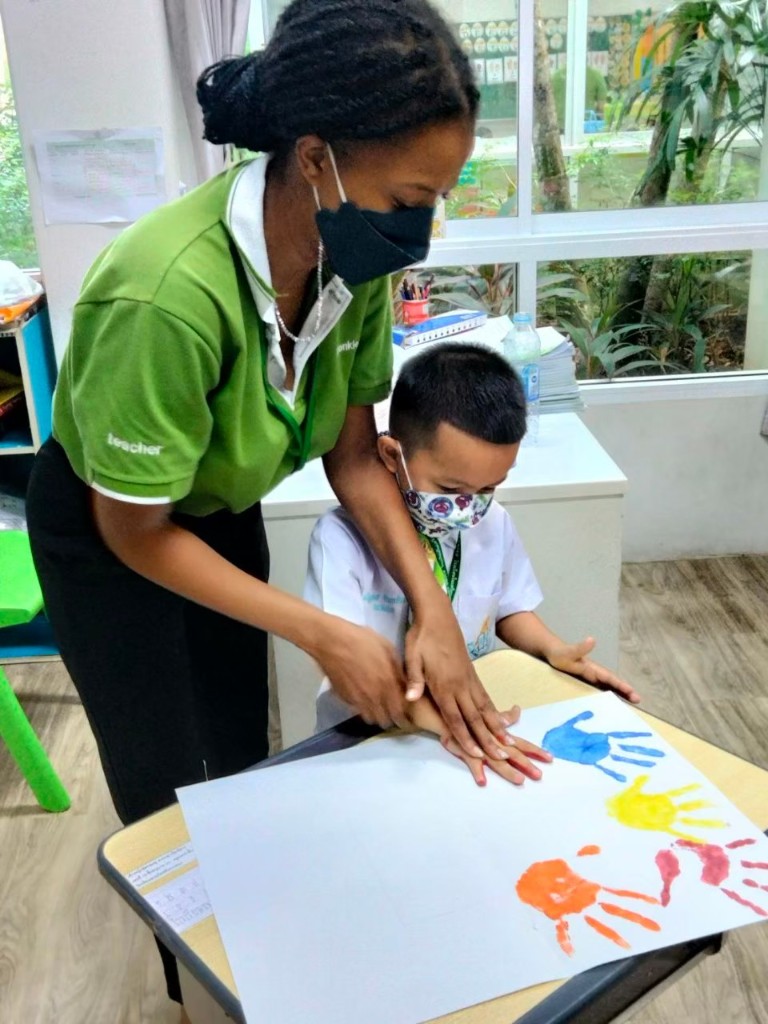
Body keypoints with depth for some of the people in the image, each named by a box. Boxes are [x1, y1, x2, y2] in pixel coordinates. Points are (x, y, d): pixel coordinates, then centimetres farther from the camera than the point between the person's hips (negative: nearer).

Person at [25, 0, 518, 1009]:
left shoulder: (357, 255, -21)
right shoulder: (168, 296, -40)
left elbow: (354, 453, -9)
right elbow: (135, 529, -27)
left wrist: (433, 611, -20)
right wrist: (322, 633, -25)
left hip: (222, 507, 6)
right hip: (107, 529, -5)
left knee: (244, 750, 21)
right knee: (167, 786, 10)